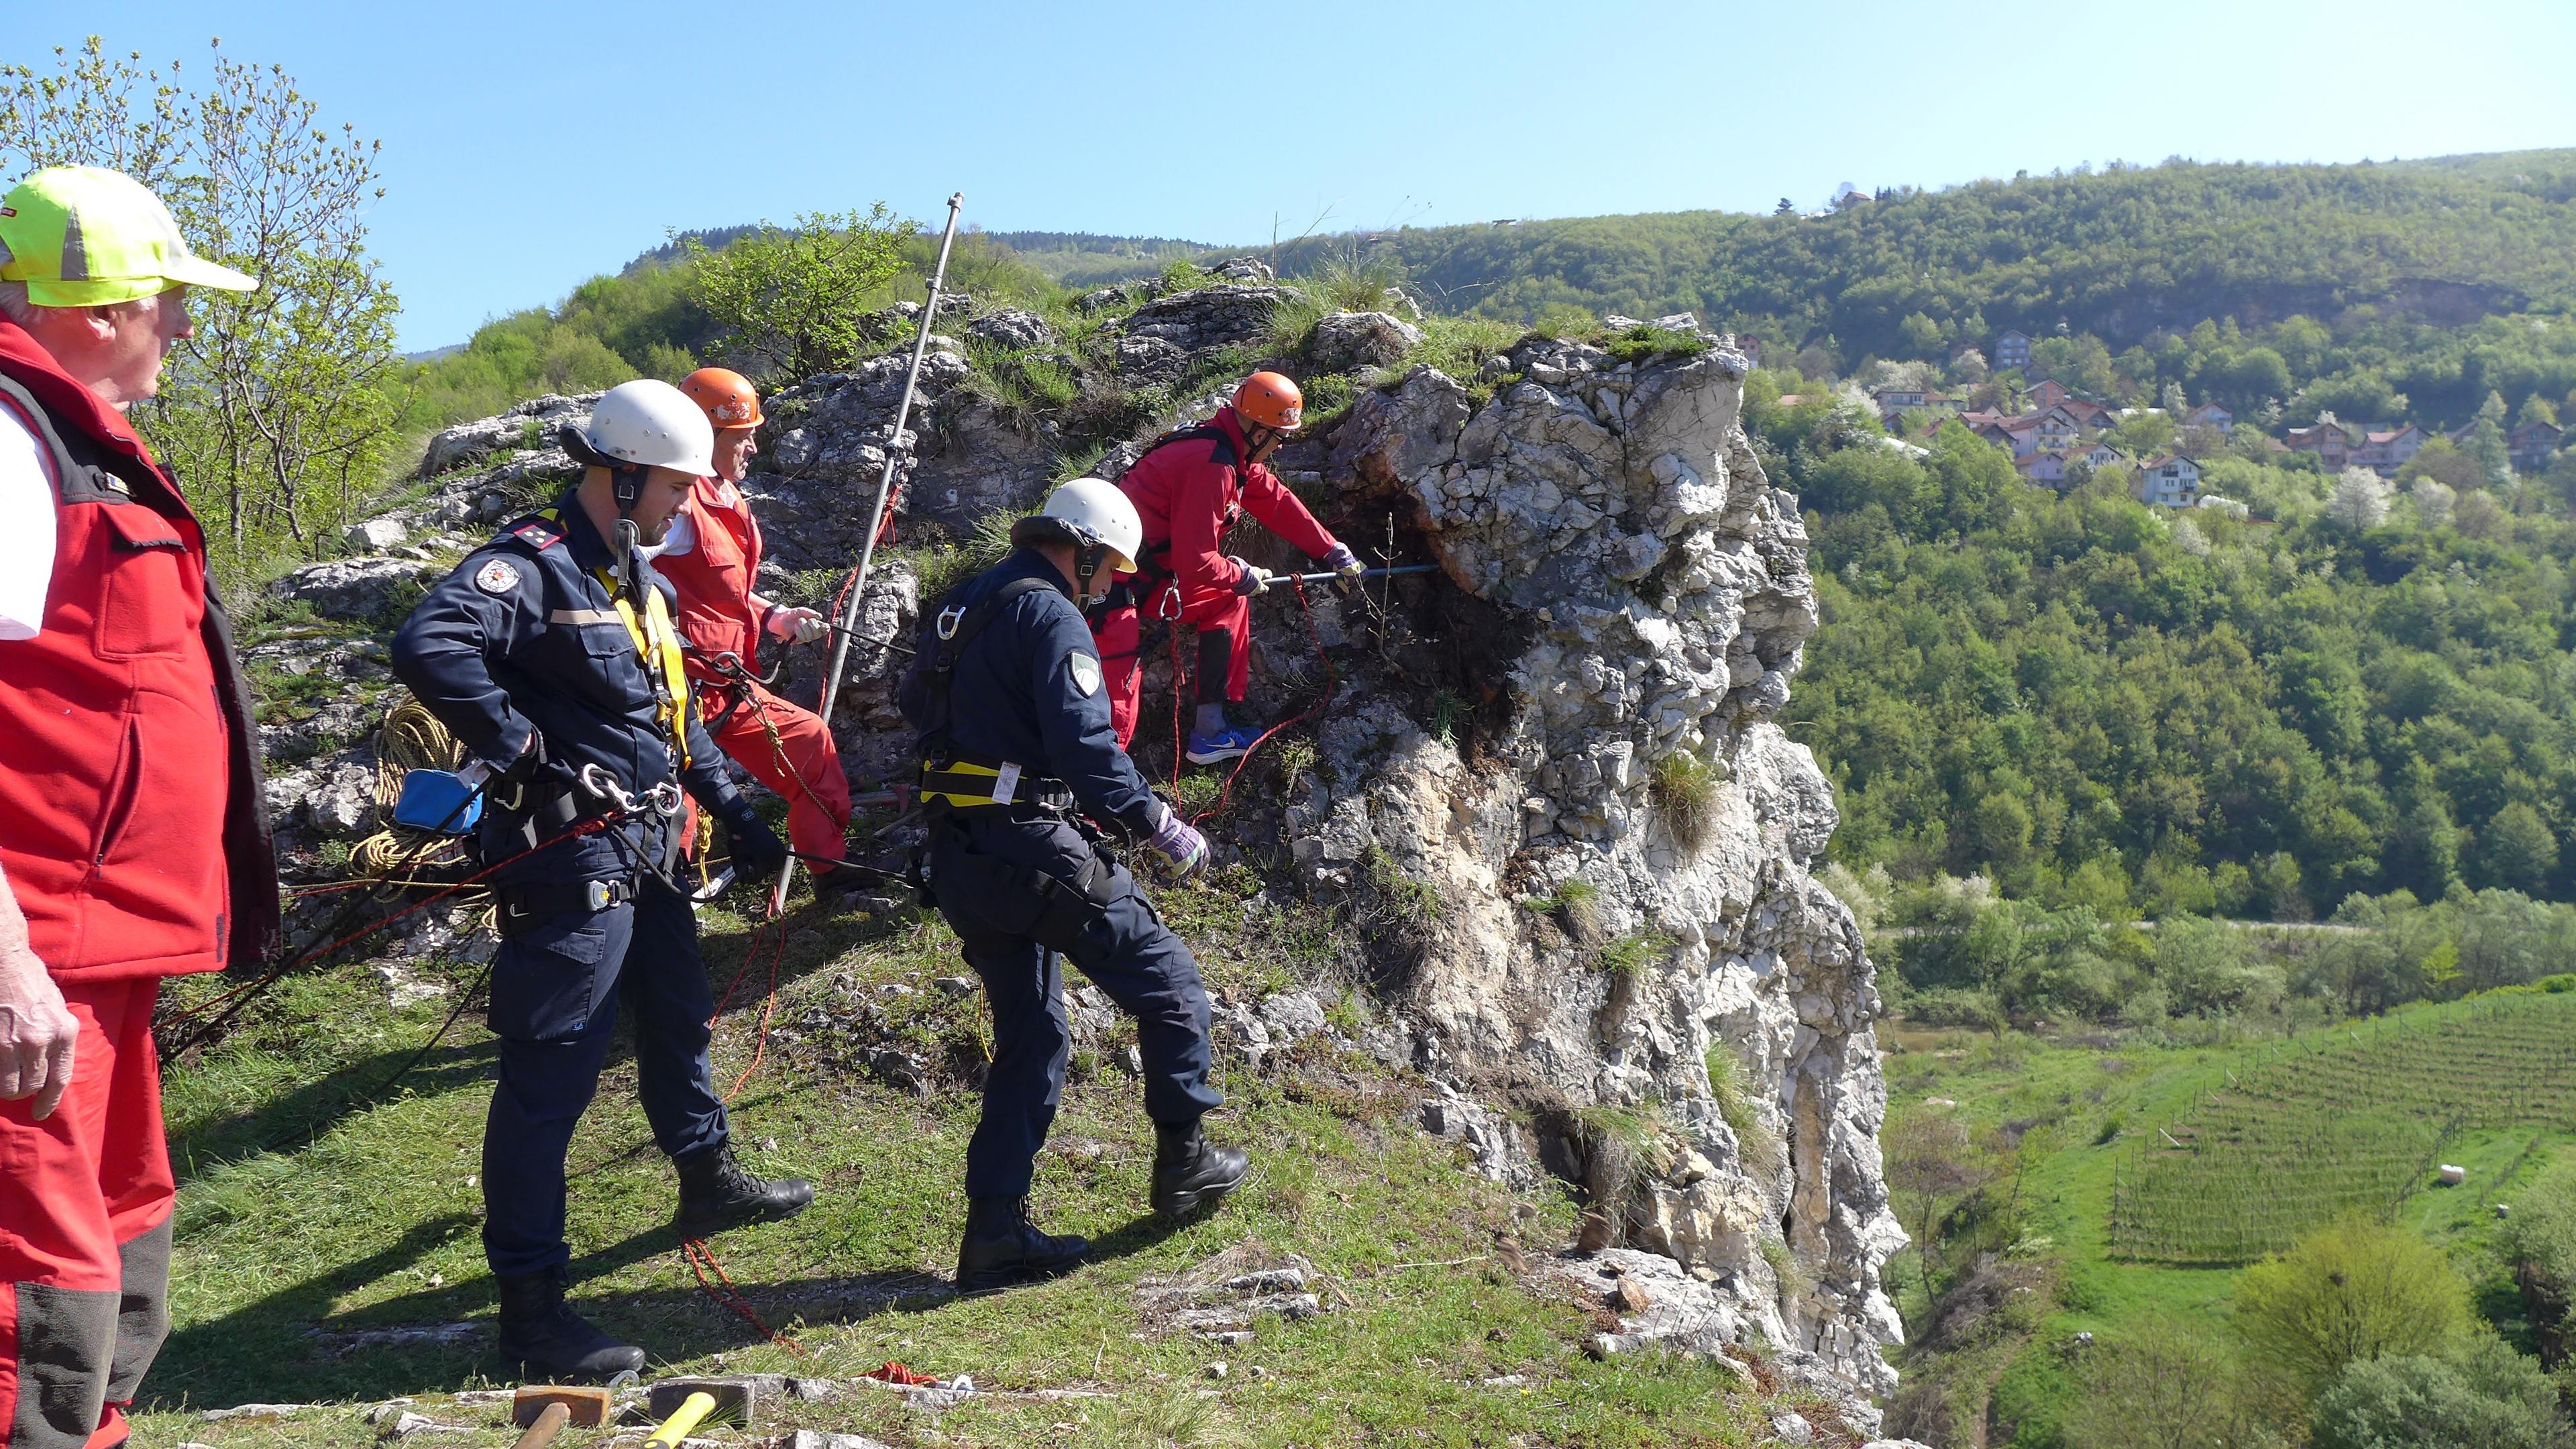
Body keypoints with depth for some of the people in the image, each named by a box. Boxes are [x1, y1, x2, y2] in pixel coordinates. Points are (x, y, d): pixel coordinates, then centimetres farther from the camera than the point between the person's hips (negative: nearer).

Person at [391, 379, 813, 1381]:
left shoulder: (638, 580, 15)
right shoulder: (533, 565, -15)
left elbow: (676, 717, 24)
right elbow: (428, 647, -33)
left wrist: (738, 817, 23)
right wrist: (522, 747, -25)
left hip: (645, 852, 10)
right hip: (571, 858, -10)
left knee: (679, 1016, 25)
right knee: (551, 1073, -5)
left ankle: (710, 1183, 48)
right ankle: (530, 1305, 3)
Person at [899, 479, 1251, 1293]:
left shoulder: (959, 607, 16)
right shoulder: (1050, 616, -11)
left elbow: (915, 703, 30)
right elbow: (1087, 746, -21)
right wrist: (1161, 827, -12)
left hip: (959, 859, 9)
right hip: (1032, 850, -9)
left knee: (1031, 1040, 15)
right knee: (1170, 986, 9)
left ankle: (994, 1234, 14)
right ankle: (1185, 1163, 19)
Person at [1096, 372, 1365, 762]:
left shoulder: (1232, 453, 7)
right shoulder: (1211, 466, -23)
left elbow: (1276, 500, 18)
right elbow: (1195, 561, -24)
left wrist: (1332, 551, 21)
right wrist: (1243, 576, -6)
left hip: (1153, 566, 11)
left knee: (1228, 601, 16)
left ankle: (1210, 729, 17)